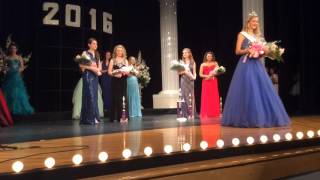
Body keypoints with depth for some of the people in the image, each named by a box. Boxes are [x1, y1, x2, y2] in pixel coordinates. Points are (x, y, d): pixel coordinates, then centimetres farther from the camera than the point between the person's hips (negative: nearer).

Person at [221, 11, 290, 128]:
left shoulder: (258, 36, 20)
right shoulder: (242, 34, 3)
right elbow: (237, 51, -4)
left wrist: (264, 51, -1)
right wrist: (247, 50, -20)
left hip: (257, 65, 6)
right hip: (246, 65, -6)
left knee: (262, 90, 1)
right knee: (248, 91, -10)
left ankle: (263, 118, 8)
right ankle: (248, 119, -3)